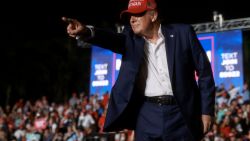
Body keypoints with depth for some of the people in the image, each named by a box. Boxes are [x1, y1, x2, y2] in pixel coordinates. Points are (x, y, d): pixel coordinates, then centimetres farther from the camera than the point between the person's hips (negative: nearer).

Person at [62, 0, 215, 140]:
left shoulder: (182, 32, 3)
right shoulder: (131, 38, 8)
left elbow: (204, 71, 4)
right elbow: (113, 39, -14)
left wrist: (207, 110, -1)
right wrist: (87, 32, -36)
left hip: (179, 113, -1)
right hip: (147, 114, 2)